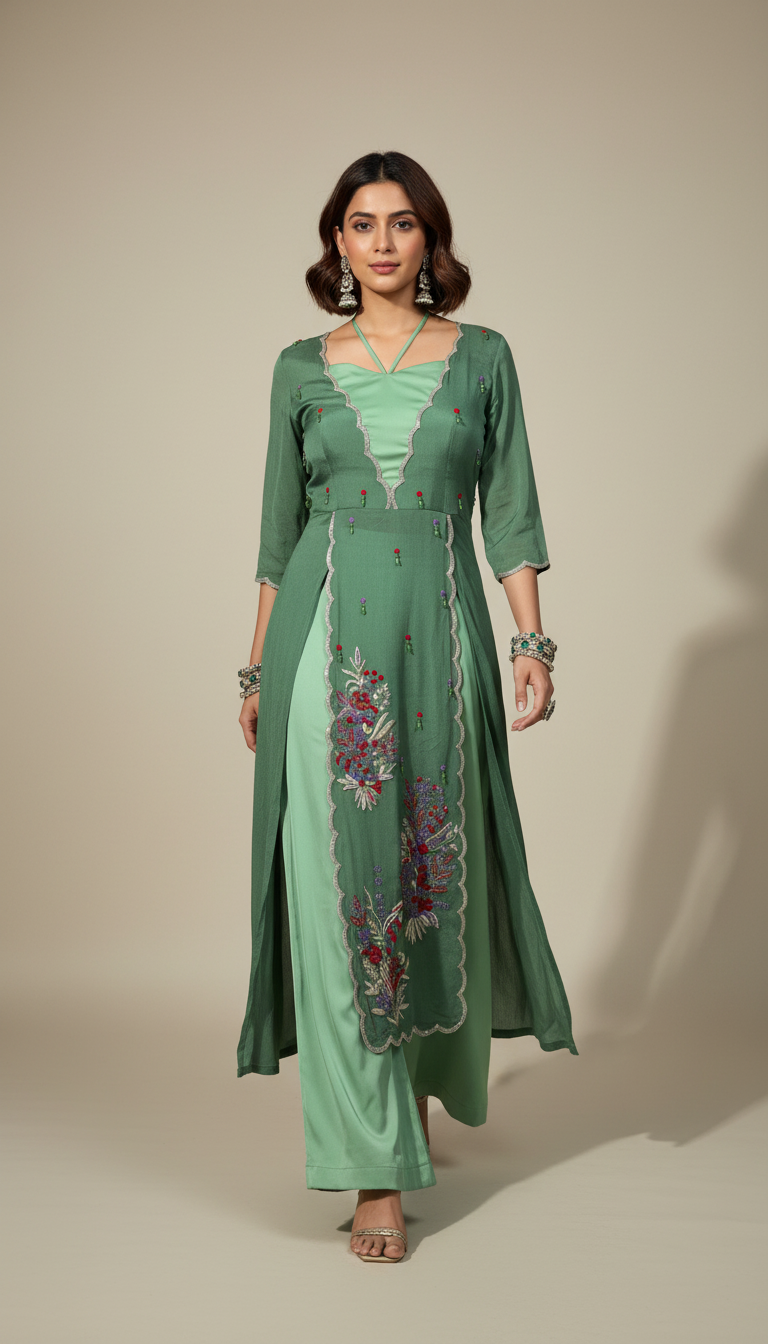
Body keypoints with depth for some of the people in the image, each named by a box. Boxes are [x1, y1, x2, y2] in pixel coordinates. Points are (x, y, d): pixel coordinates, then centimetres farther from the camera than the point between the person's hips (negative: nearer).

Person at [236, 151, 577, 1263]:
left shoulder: (483, 357, 8)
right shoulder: (302, 367, 9)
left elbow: (510, 513, 5)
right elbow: (278, 528, 12)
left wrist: (533, 643, -4)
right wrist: (259, 668, 10)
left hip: (441, 630, 1)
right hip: (327, 633, 0)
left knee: (438, 862, 8)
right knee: (339, 879, -5)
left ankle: (427, 1071, 38)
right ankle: (376, 1163, 2)